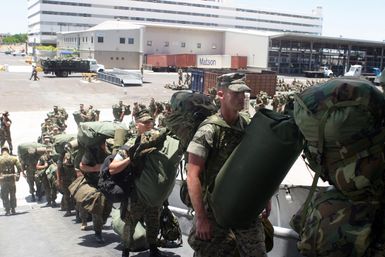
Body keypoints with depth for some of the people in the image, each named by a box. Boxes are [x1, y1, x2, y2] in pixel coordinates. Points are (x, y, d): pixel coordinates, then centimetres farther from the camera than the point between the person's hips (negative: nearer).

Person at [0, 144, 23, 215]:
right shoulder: (14, 158, 0)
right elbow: (19, 167, -3)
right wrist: (18, 175, 9)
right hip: (12, 179, 2)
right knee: (13, 195, 16)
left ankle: (7, 210, 4)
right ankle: (13, 209, 19)